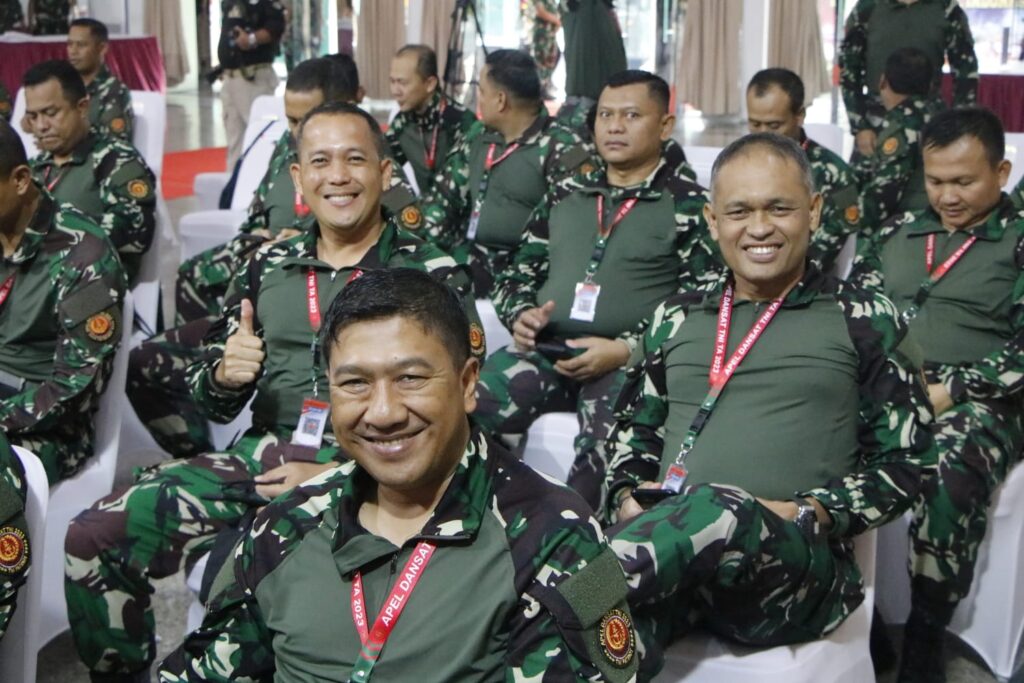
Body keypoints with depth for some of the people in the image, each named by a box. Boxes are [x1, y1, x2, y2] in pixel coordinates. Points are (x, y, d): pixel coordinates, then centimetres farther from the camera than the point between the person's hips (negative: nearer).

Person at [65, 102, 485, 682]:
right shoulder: (271, 266, 14)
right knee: (93, 535, -9)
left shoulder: (434, 275, 1)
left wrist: (336, 474, -16)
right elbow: (214, 403, 18)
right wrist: (224, 375, -7)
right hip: (260, 456, 5)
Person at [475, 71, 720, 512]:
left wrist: (624, 349, -13)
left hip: (632, 362, -4)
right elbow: (517, 273, 25)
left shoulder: (689, 205, 6)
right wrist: (520, 314, 2)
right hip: (544, 350, 4)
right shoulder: (565, 195, 21)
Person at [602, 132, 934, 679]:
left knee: (718, 509, -40)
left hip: (799, 567, -1)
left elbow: (904, 461, 8)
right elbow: (631, 430, 24)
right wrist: (629, 500, 2)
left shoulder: (864, 320, 10)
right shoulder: (676, 317, 19)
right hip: (671, 552, 2)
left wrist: (807, 516, -9)